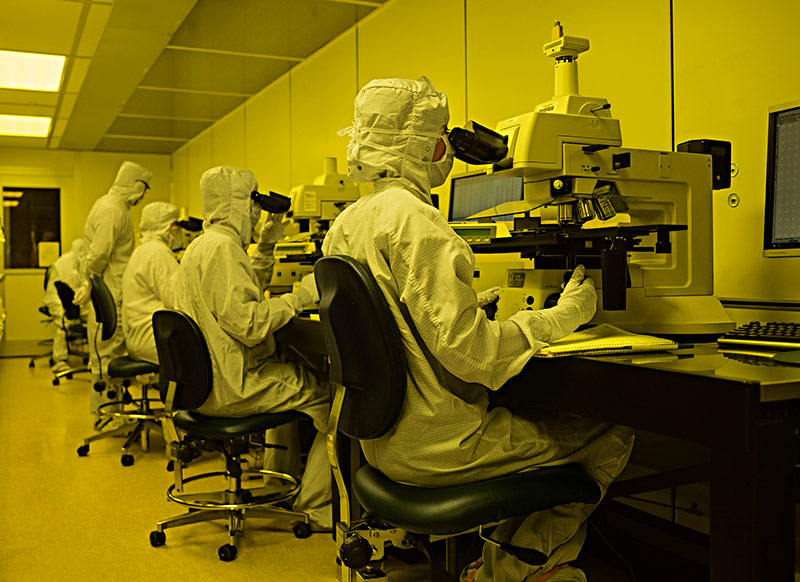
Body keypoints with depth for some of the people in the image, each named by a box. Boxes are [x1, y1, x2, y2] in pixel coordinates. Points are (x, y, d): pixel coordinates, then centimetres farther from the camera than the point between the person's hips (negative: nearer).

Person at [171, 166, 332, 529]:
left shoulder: (202, 245, 15)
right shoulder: (222, 246, -19)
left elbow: (246, 291, 26)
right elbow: (249, 324, -27)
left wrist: (267, 244, 19)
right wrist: (300, 297, -19)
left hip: (205, 381, 11)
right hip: (231, 386, -11)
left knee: (300, 375, 24)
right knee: (330, 398, -7)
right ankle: (315, 506, 3)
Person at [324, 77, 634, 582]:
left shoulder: (347, 224, 8)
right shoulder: (414, 220, -21)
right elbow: (467, 349, -26)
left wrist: (469, 301, 22)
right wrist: (565, 316, -14)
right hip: (436, 444, -9)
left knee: (542, 409, 24)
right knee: (611, 437, 2)